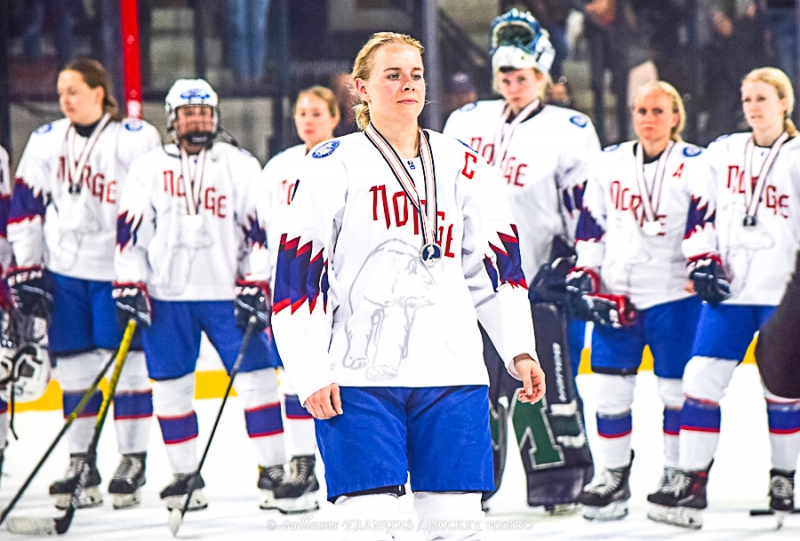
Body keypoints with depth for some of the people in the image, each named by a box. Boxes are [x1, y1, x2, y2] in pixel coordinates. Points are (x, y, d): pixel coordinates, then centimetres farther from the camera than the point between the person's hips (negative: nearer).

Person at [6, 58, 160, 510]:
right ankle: (81, 463, 14)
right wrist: (26, 268, 5)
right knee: (75, 367, 6)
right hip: (65, 270, 4)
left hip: (119, 270, -4)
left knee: (128, 364, -2)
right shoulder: (45, 142, 8)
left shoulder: (136, 140, -7)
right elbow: (26, 206, 11)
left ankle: (133, 462, 6)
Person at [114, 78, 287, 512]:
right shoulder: (148, 168, 7)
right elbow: (130, 230, 7)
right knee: (170, 386, 3)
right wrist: (129, 285, -1)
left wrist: (255, 284, -6)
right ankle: (185, 475, 14)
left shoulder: (241, 166, 4)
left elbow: (261, 227, 2)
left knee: (256, 375, -5)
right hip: (166, 295, 1)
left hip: (226, 292, -1)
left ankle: (273, 468, 2)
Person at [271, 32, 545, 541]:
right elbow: (297, 274, -3)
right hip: (359, 373, -4)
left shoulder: (462, 166, 12)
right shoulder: (334, 166, -1)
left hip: (452, 370, 4)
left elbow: (495, 263, 16)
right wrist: (310, 373, -9)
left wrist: (519, 349, 6)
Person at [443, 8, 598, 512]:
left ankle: (562, 471, 3)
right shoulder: (467, 122, 11)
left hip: (535, 276, -5)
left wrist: (575, 262, -14)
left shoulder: (569, 132, -4)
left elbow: (590, 205, -5)